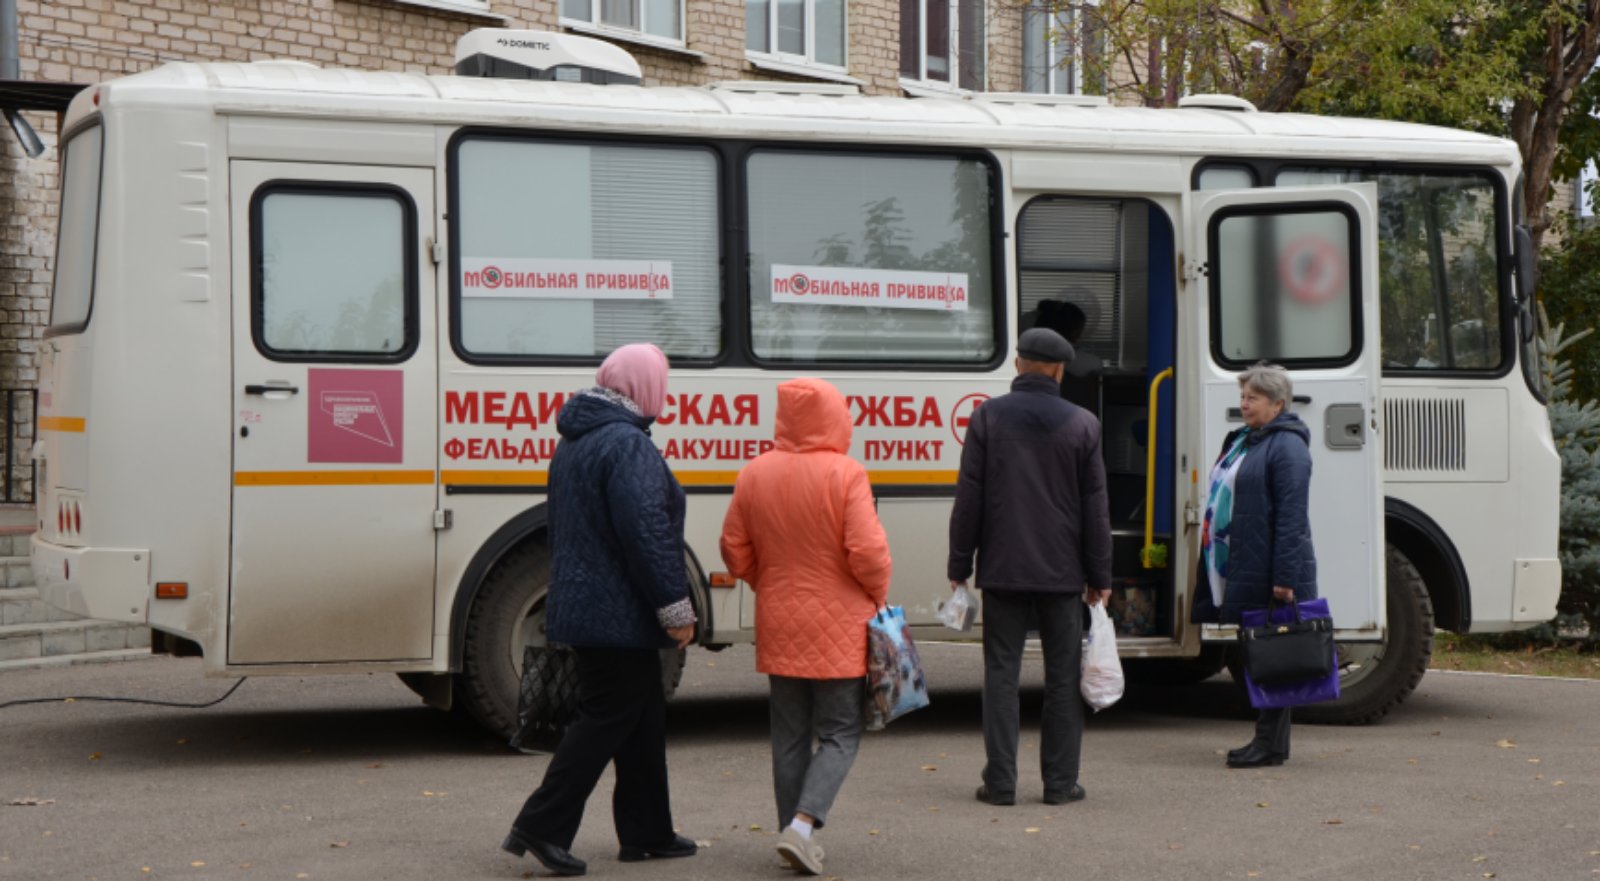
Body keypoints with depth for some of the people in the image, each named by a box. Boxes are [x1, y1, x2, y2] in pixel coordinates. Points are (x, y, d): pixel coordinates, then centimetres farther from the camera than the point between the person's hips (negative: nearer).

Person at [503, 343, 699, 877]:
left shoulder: (574, 442, 15)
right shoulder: (627, 444, -18)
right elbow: (648, 533, -23)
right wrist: (676, 607, -19)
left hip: (583, 606, 10)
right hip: (620, 612, -10)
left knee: (643, 717, 16)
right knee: (608, 718, -3)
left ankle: (645, 832, 21)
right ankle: (541, 826, -4)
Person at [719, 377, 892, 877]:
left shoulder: (754, 475, -1)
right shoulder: (845, 475, -14)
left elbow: (735, 551, 5)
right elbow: (868, 552, -17)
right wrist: (878, 596, 2)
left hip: (778, 627, 4)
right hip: (837, 628, -4)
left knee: (789, 736, 14)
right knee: (840, 733, 5)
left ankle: (795, 835, 17)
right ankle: (803, 825, -11)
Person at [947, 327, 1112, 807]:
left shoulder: (988, 417, -3)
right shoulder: (1082, 424, 0)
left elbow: (968, 498, -3)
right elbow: (1095, 509, 2)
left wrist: (959, 566, 4)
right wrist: (1099, 577, 8)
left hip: (1002, 569, 0)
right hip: (1061, 571, 0)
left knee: (1001, 671, 4)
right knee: (1063, 674, 8)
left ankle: (1000, 781, 2)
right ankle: (1060, 781, 9)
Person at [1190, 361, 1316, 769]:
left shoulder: (1287, 446, -12)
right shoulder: (1243, 441, 18)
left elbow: (1292, 517, -18)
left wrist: (1285, 578, -23)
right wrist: (1212, 564, 20)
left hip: (1269, 573, -10)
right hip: (1242, 571, 10)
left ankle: (1271, 743, 0)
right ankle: (1269, 740, 19)